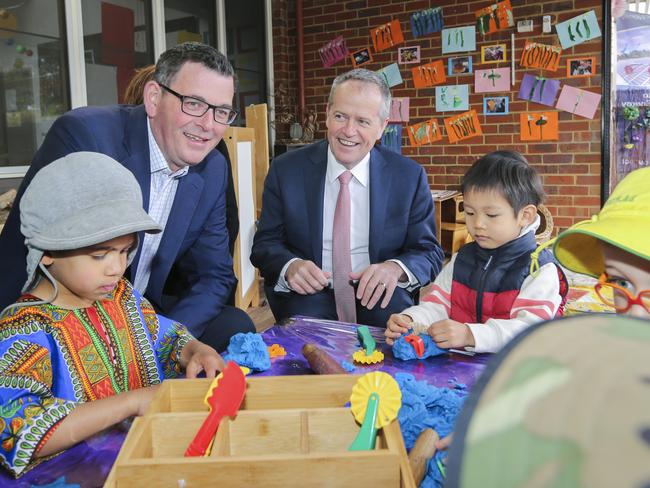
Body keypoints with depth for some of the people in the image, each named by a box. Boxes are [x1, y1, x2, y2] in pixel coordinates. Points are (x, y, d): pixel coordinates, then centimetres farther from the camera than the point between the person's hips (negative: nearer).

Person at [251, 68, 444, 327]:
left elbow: (429, 252, 3)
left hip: (379, 297, 1)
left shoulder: (410, 177, 1)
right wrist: (290, 266, -20)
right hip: (310, 297, -1)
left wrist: (396, 268, -20)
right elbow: (265, 244, 4)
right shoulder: (285, 170, 0)